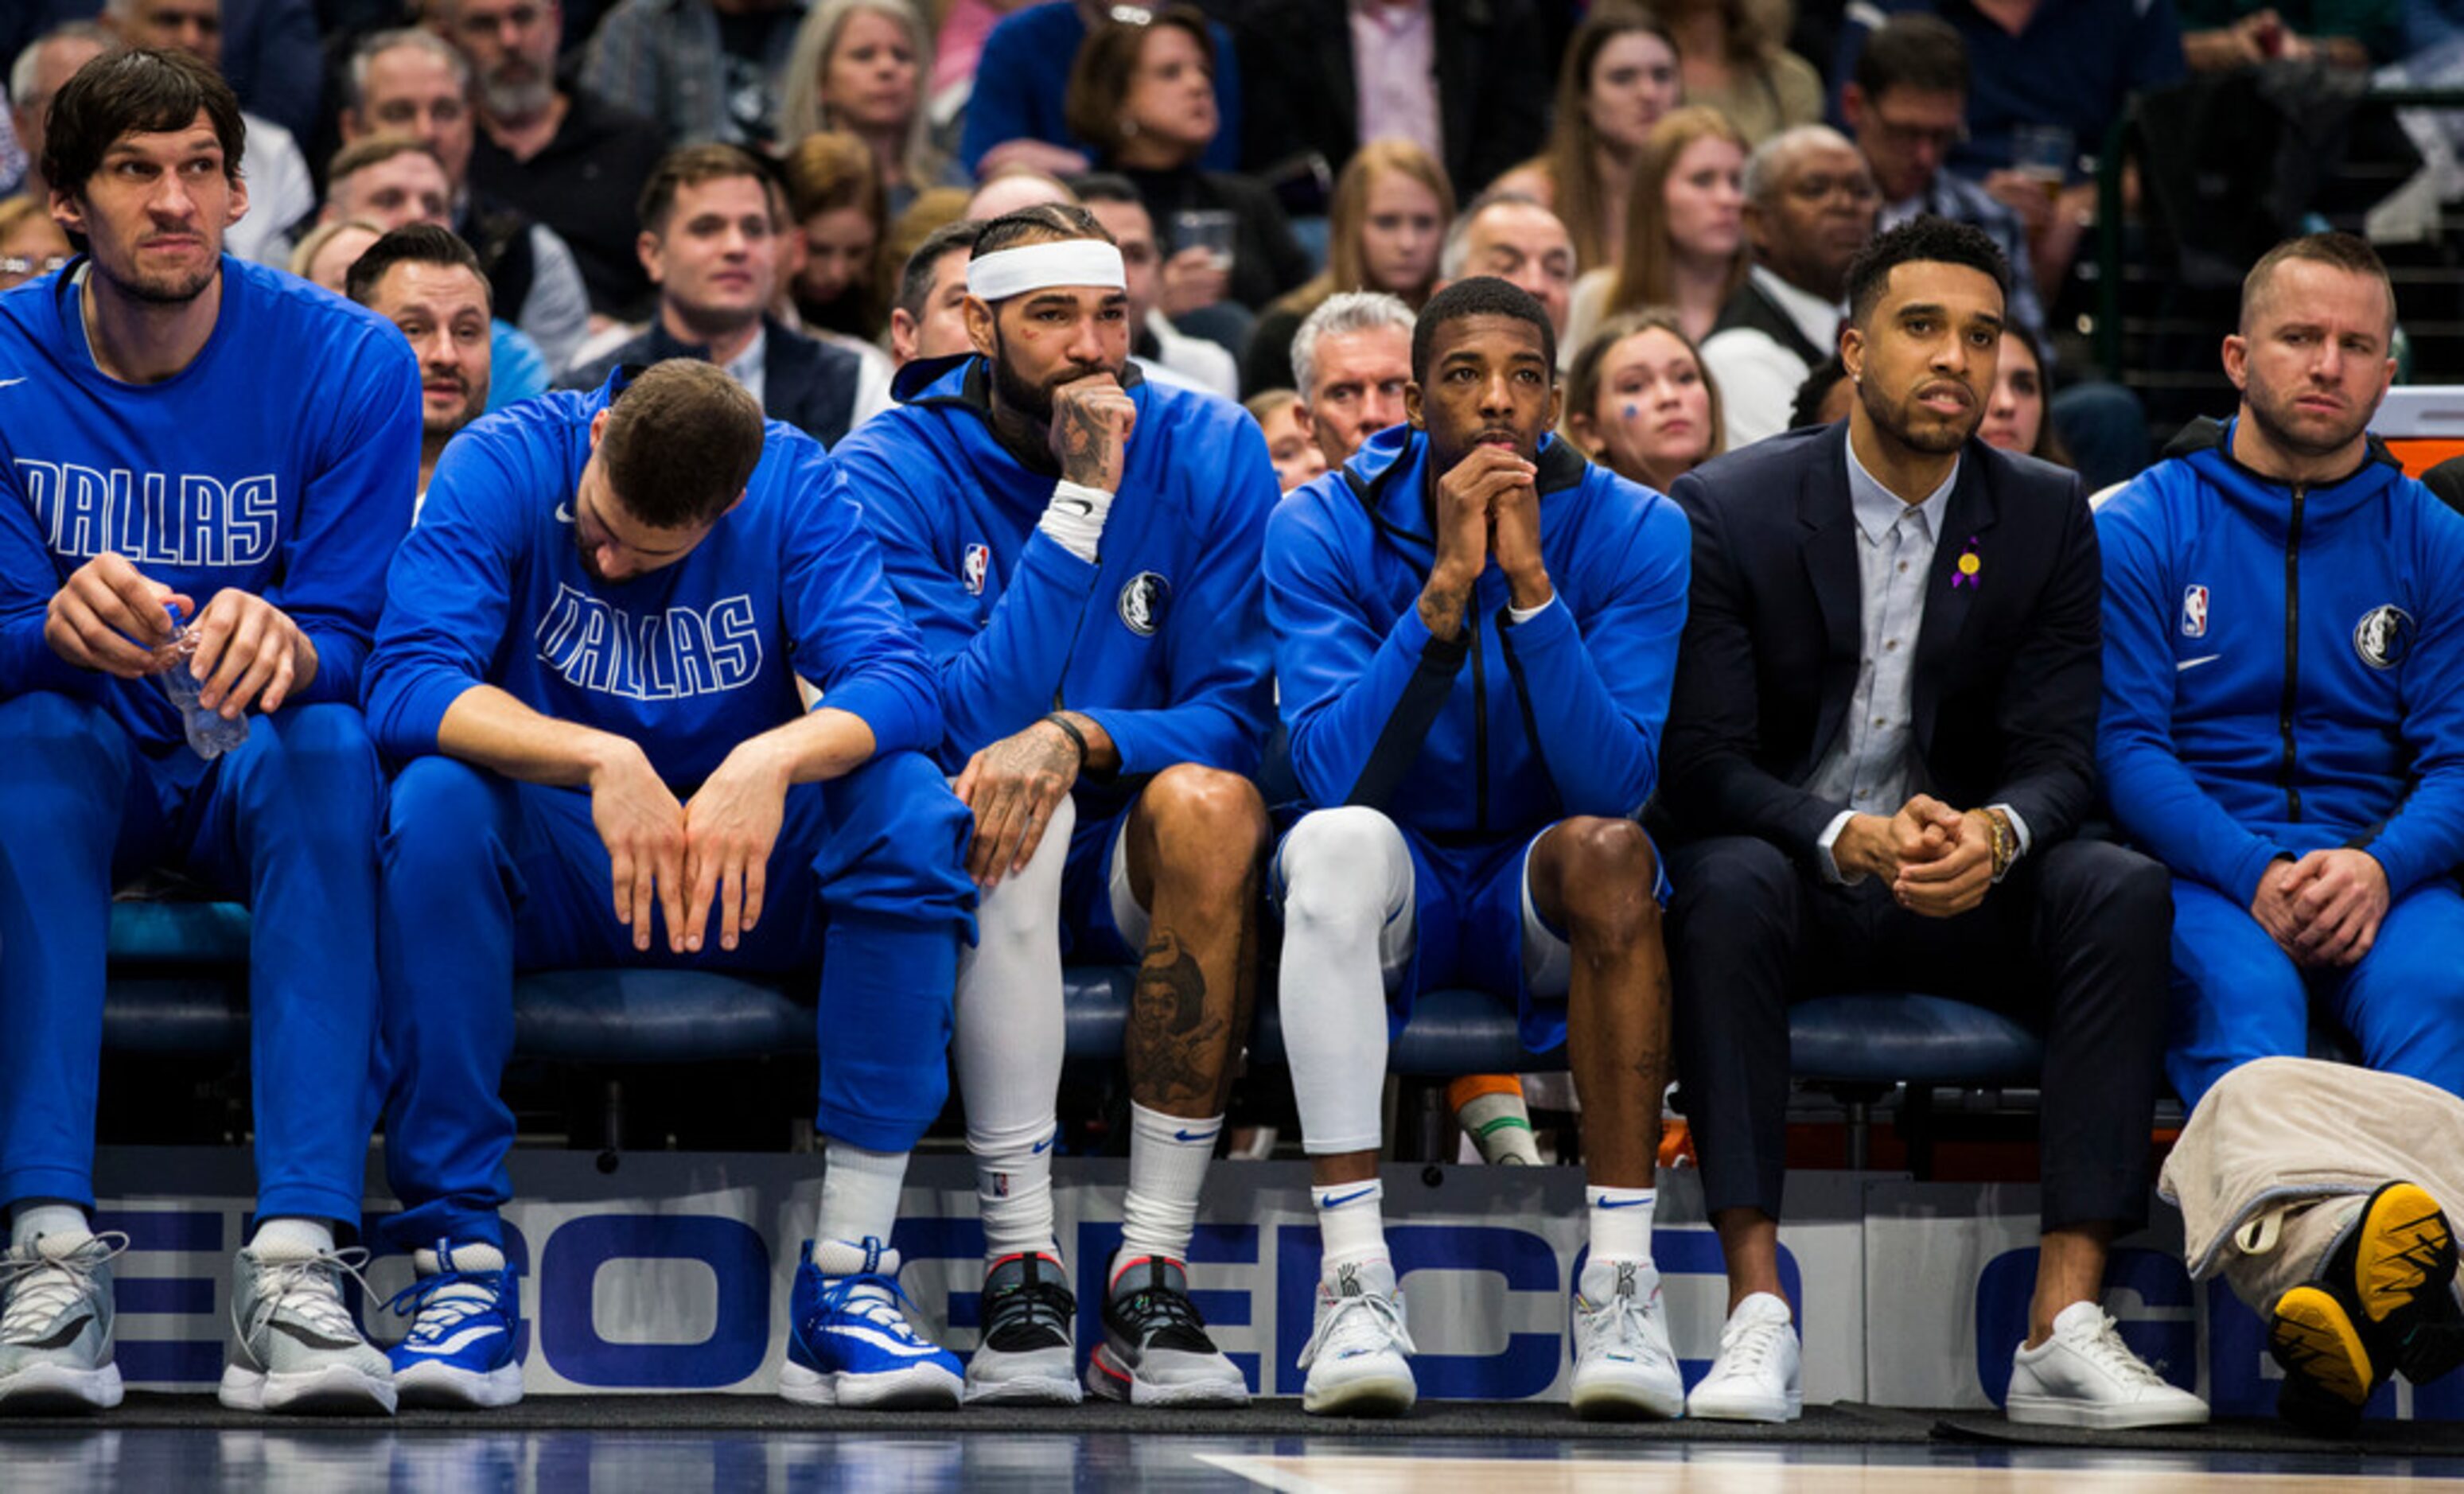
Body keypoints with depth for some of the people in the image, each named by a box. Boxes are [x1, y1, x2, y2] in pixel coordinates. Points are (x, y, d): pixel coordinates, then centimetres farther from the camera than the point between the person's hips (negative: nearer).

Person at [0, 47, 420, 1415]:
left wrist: (283, 645, -38)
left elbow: (359, 643, -12)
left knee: (329, 750, -34)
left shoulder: (347, 364, -9)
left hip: (260, 777, 0)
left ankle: (296, 1254, -44)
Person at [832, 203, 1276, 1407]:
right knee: (999, 793, -35)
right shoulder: (891, 473, -7)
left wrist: (1081, 738, -28)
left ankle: (1152, 1275, -30)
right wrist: (1081, 497, -22)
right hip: (970, 873, -1)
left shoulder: (1209, 452, -1)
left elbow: (1243, 717, -9)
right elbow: (963, 719, -19)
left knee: (1207, 801, -32)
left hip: (1138, 866, 1)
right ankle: (1020, 1273, -33)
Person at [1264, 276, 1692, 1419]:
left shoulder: (1636, 534, -9)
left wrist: (1529, 583, -28)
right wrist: (1445, 585, -29)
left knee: (1607, 849, -33)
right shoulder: (1323, 529, -9)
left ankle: (1621, 1275, -33)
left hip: (1540, 897, 0)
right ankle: (1352, 1278, -39)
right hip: (1392, 896, 0)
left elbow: (1616, 786, -19)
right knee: (1338, 842, -34)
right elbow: (1333, 770, -21)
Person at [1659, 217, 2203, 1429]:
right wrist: (1846, 837, -33)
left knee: (2123, 888, -27)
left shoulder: (2048, 520, 3)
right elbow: (1701, 762, -12)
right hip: (1787, 877, -3)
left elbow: (2057, 757, -4)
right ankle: (1755, 1316, -40)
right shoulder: (1728, 509, -6)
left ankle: (2064, 1322, -34)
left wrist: (1996, 832, -29)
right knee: (1727, 883, -37)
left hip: (1966, 889, 3)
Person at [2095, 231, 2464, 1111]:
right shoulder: (2138, 528, 6)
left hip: (2381, 880, 2)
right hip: (2200, 872, -2)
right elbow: (2123, 743, -1)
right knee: (2244, 995, -35)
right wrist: (2253, 874, -18)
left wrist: (2378, 868, -15)